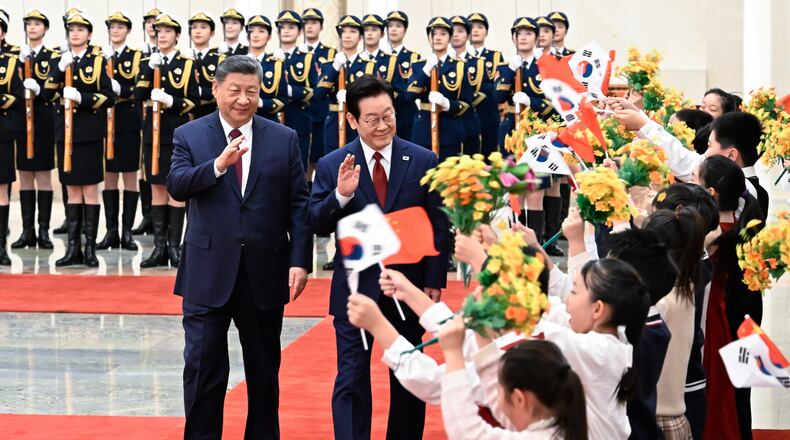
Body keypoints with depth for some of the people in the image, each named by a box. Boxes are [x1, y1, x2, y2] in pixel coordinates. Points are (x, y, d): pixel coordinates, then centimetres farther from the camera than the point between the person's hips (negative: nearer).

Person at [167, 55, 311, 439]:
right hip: (208, 273, -1)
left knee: (264, 371, 12)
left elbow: (299, 205, 2)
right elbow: (176, 186, -13)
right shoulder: (189, 136, 2)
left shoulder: (284, 139, 4)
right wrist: (217, 165, -30)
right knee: (203, 369, 1)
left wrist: (300, 261, -7)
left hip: (265, 273, 1)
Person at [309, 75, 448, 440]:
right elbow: (318, 226, -5)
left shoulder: (423, 161, 0)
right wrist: (341, 195, -23)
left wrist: (434, 281, -5)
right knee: (351, 380, 0)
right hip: (355, 287, -1)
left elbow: (438, 227, 1)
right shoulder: (332, 166, -2)